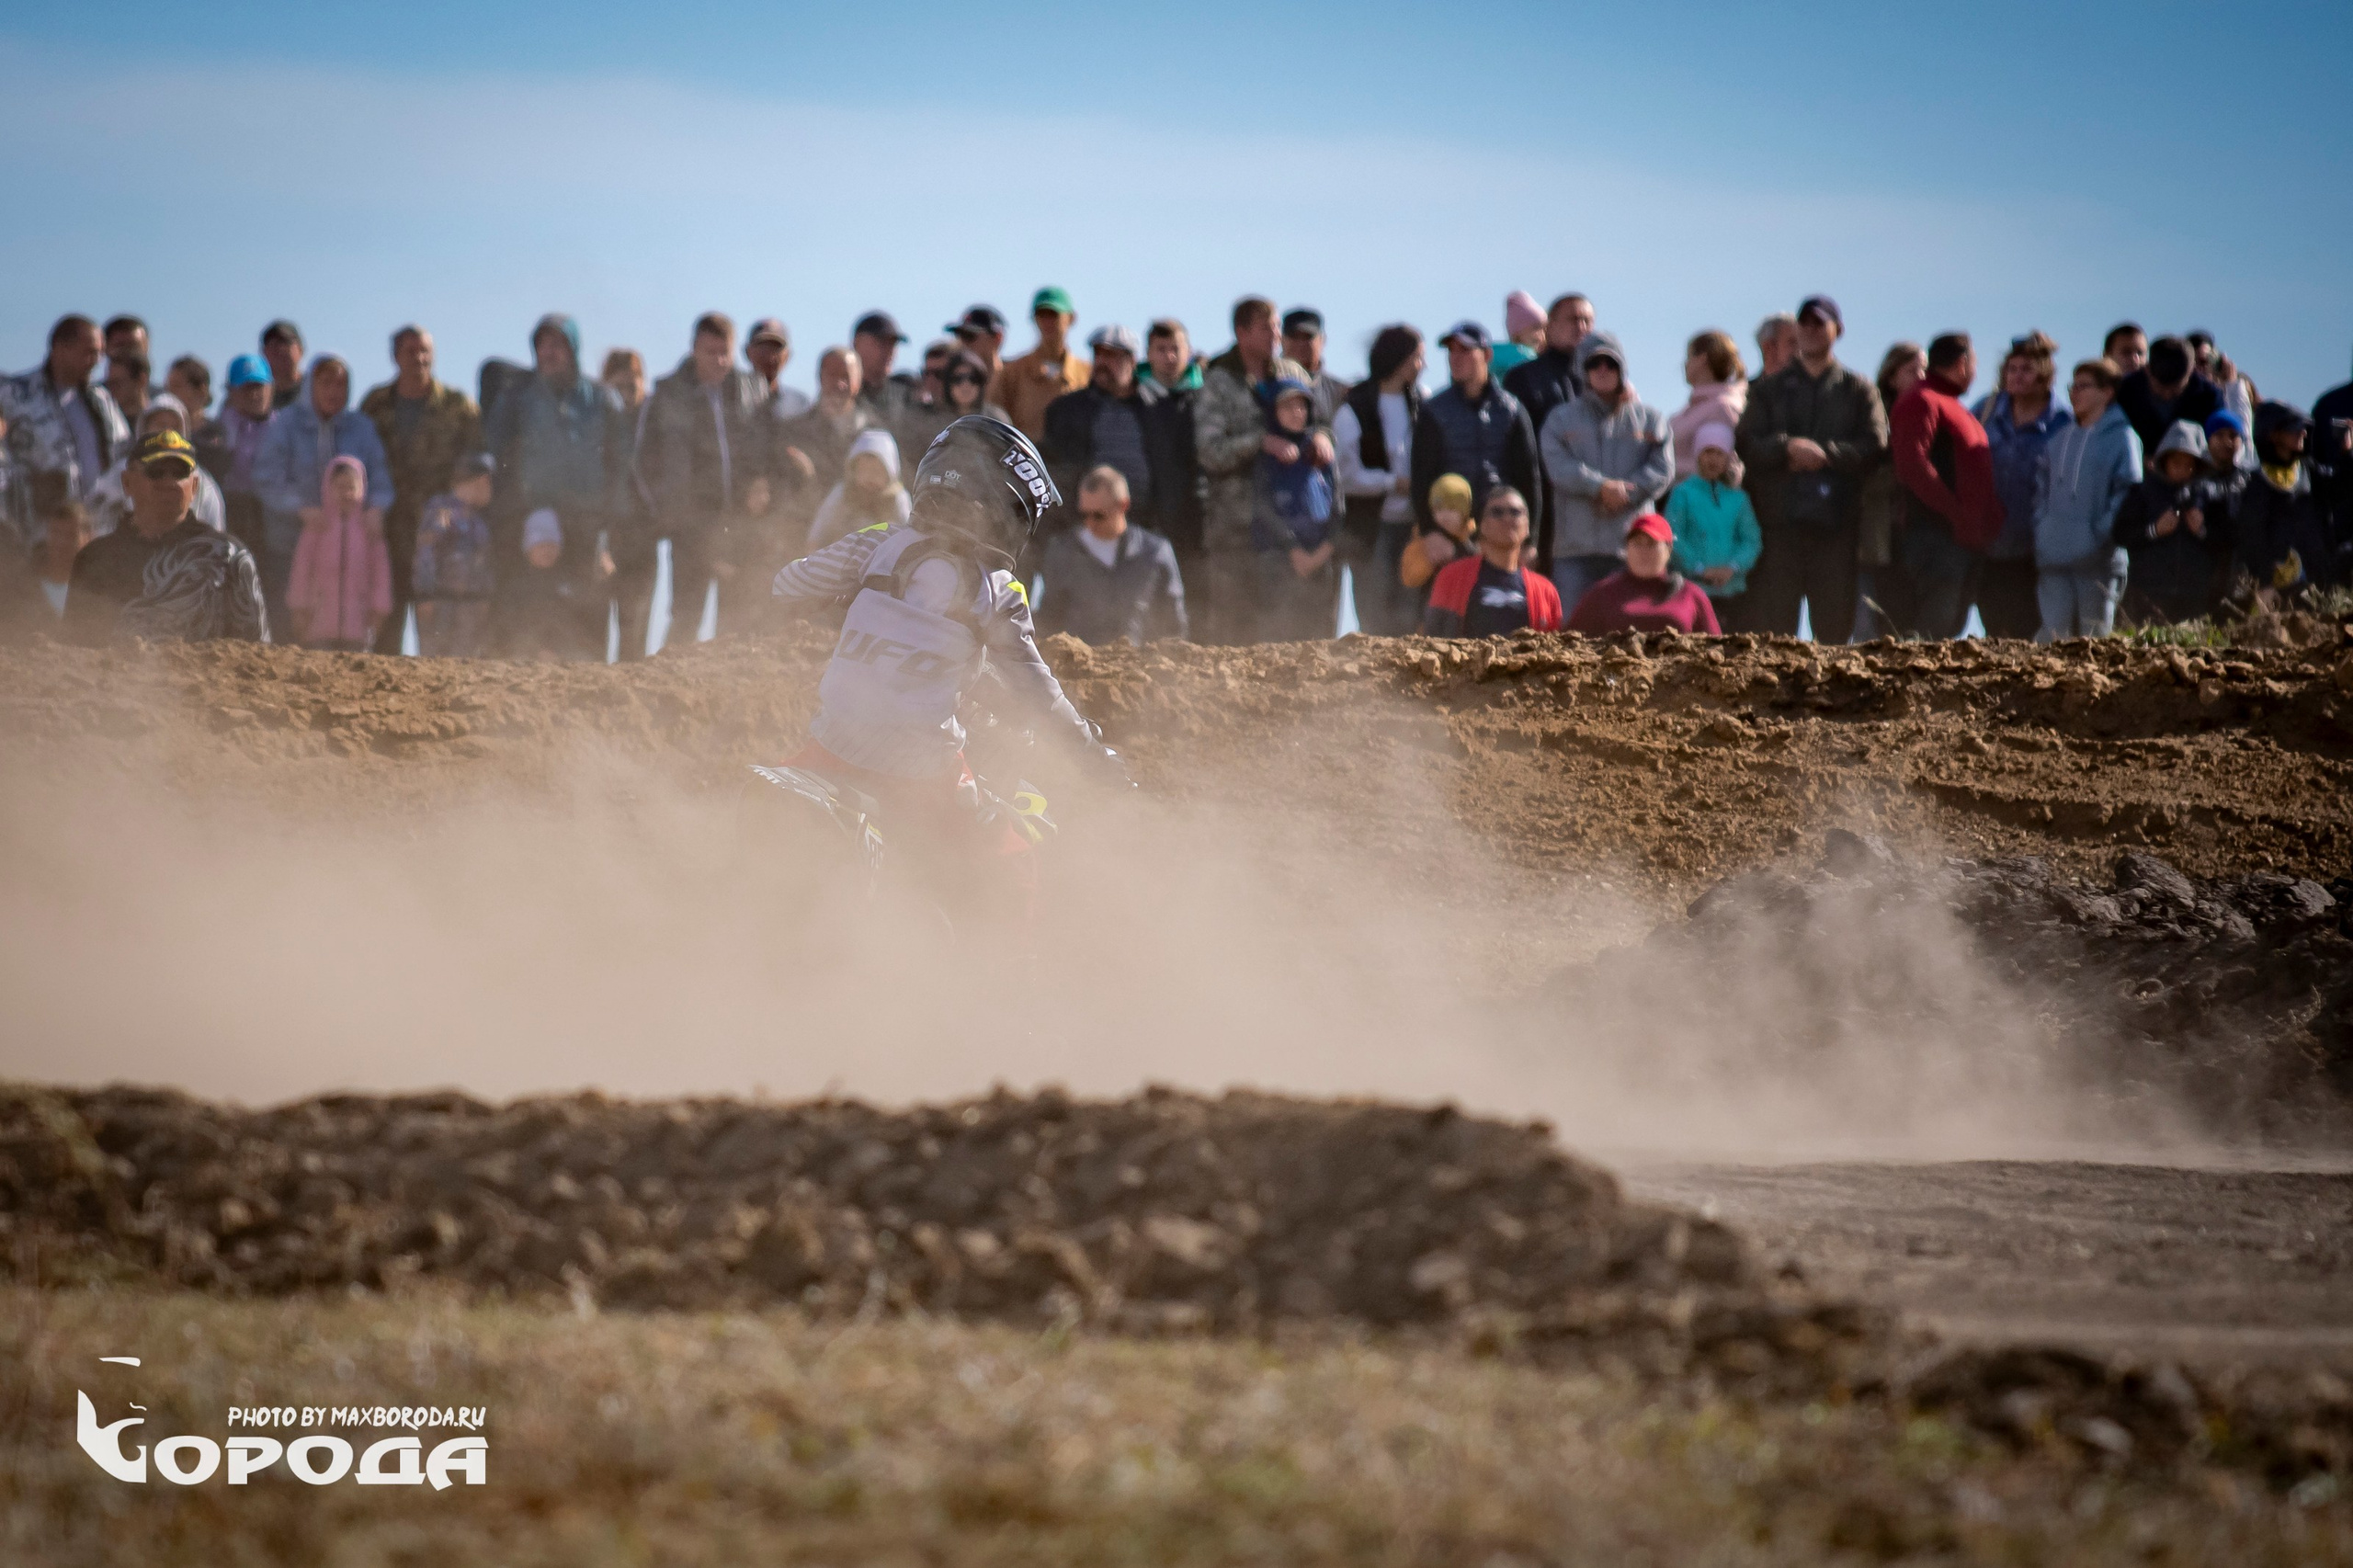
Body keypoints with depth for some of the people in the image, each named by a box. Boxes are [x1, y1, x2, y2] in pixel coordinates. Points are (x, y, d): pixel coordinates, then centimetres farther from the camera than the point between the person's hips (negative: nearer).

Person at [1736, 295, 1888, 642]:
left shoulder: (1859, 391, 14)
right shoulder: (1769, 389, 17)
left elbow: (1875, 445, 0)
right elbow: (1747, 444, 4)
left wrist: (1824, 453, -12)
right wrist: (1788, 446, -14)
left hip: (1836, 524, 0)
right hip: (1778, 522, 0)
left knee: (1835, 623, -2)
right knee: (1770, 623, -6)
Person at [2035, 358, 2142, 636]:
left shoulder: (2121, 436, 0)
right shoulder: (2059, 438, 18)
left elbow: (2127, 491, -6)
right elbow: (2042, 487, 22)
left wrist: (2103, 534, -14)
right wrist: (2041, 528, 8)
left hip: (2097, 559, -5)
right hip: (2053, 558, 5)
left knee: (2094, 634, -1)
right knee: (2051, 633, -3)